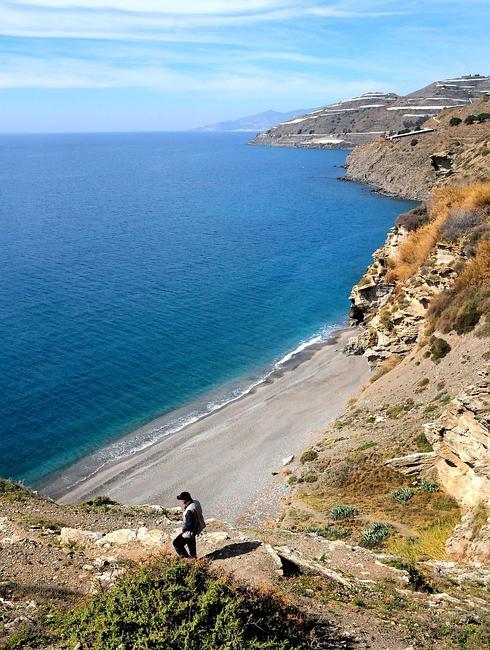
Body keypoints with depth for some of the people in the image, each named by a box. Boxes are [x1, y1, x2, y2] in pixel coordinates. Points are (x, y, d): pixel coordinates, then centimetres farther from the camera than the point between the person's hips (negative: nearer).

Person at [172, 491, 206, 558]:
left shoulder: (189, 511, -38)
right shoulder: (196, 502, -11)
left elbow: (188, 525, -30)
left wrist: (183, 530, -12)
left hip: (191, 531, -9)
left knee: (177, 543, 4)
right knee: (191, 541, 34)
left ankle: (186, 557, 14)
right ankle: (193, 555, 54)